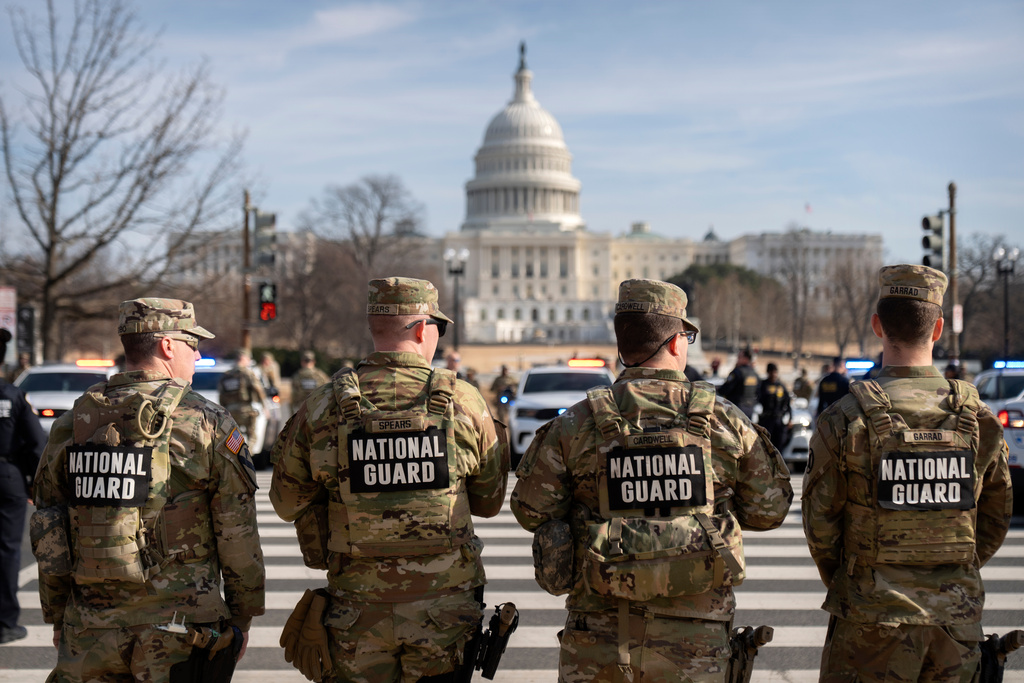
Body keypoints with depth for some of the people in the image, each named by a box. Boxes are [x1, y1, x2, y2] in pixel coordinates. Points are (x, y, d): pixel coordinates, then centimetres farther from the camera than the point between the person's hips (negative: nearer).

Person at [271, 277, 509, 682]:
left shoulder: (323, 406, -4)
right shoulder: (463, 401, -5)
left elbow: (288, 504, 5)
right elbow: (489, 502, 7)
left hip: (359, 608, 1)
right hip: (445, 606, 0)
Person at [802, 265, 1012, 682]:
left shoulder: (845, 419, -11)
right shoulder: (979, 419, -1)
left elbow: (820, 522, -5)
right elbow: (995, 522, 8)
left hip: (873, 620, -3)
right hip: (957, 621, 3)